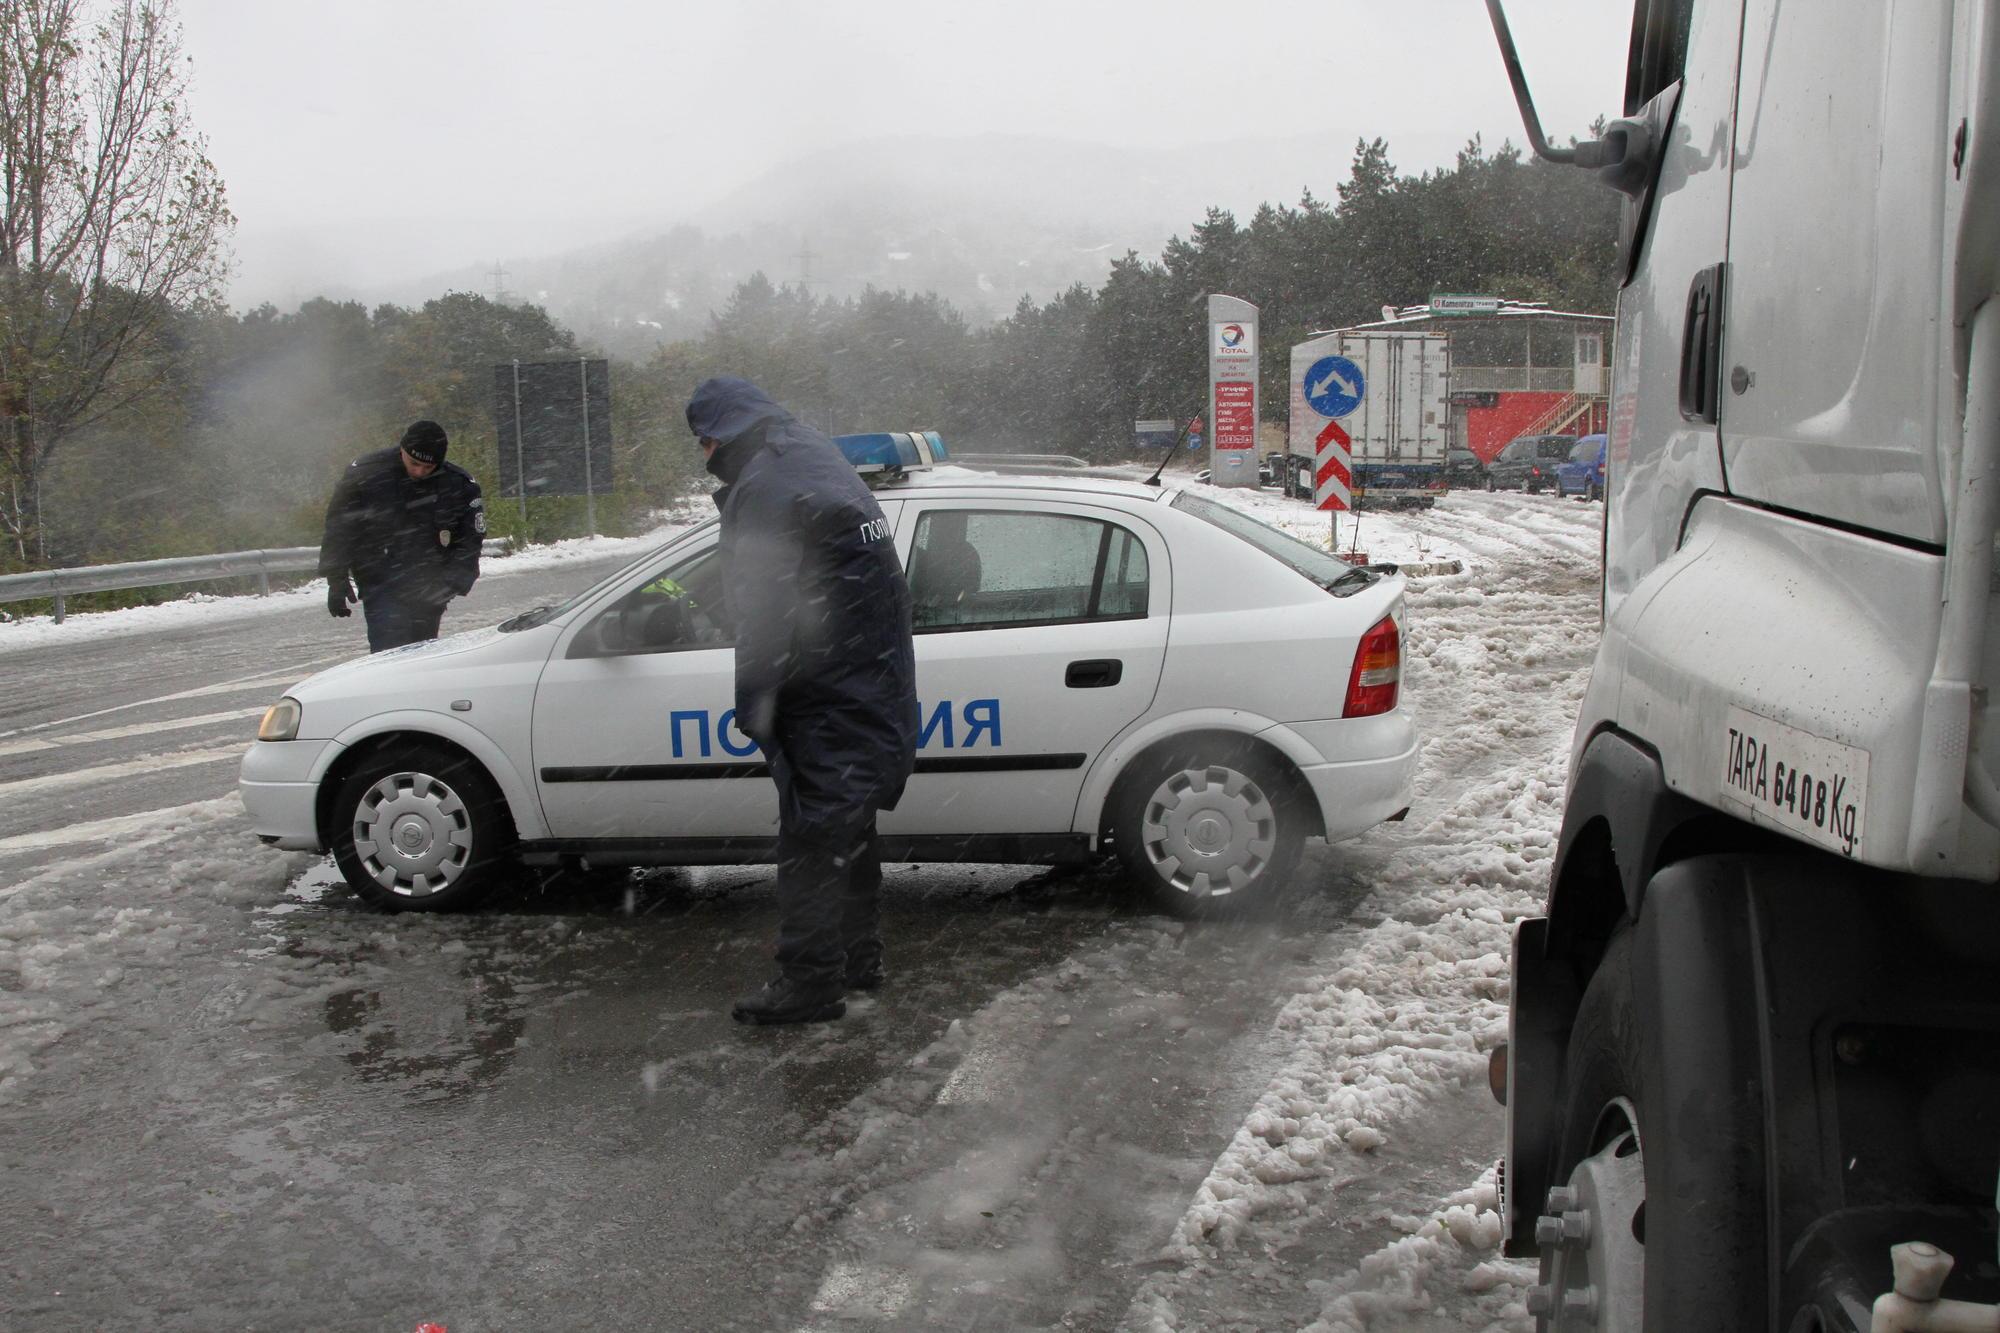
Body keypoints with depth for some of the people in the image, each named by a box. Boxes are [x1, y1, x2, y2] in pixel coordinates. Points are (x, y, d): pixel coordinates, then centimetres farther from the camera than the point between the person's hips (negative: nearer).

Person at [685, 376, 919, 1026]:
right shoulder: (820, 457, 15)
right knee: (850, 825, 19)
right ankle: (858, 955, 31)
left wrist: (755, 701, -15)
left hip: (825, 702, -10)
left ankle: (810, 982, 5)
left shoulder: (764, 488, -17)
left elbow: (762, 609, -21)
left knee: (812, 838, -2)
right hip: (875, 683, 10)